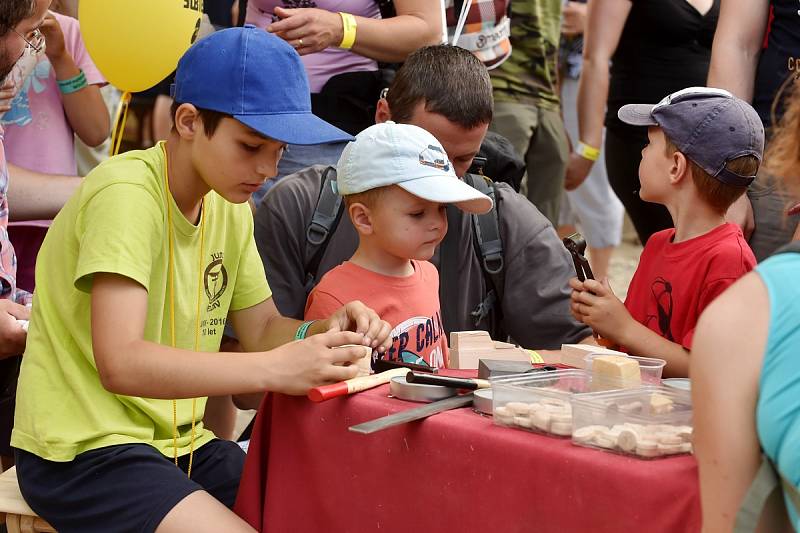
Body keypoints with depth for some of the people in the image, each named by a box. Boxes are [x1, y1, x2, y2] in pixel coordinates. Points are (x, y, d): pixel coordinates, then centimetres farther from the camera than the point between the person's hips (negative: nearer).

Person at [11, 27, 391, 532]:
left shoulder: (229, 207, 8)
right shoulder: (126, 195, -19)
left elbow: (263, 330, 14)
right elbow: (120, 363, -28)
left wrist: (326, 332, -8)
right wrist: (275, 368, -36)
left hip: (178, 443, 8)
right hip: (85, 452, -8)